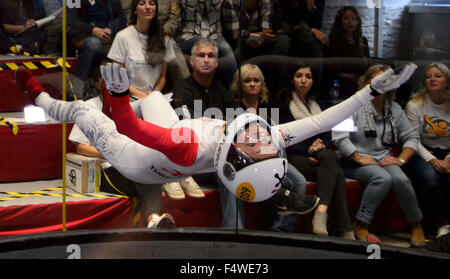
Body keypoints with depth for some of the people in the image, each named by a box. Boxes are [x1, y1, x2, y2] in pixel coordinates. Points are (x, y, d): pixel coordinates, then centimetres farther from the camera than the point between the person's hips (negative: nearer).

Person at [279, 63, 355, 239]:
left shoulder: (318, 107, 23)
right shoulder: (284, 106, 5)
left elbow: (327, 137, 17)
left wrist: (319, 148, -7)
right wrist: (308, 150, -15)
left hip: (316, 159, 5)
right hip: (294, 159, -5)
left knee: (329, 157, -34)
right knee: (337, 172, -33)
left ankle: (321, 211, -50)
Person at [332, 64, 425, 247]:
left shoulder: (394, 109, 12)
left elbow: (411, 137, 15)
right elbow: (339, 137, -13)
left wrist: (401, 159, -1)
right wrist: (359, 158, -17)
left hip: (383, 159, 4)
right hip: (355, 161, -4)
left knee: (400, 179, -28)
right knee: (383, 178, -34)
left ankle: (417, 227, -10)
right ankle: (361, 227, -24)